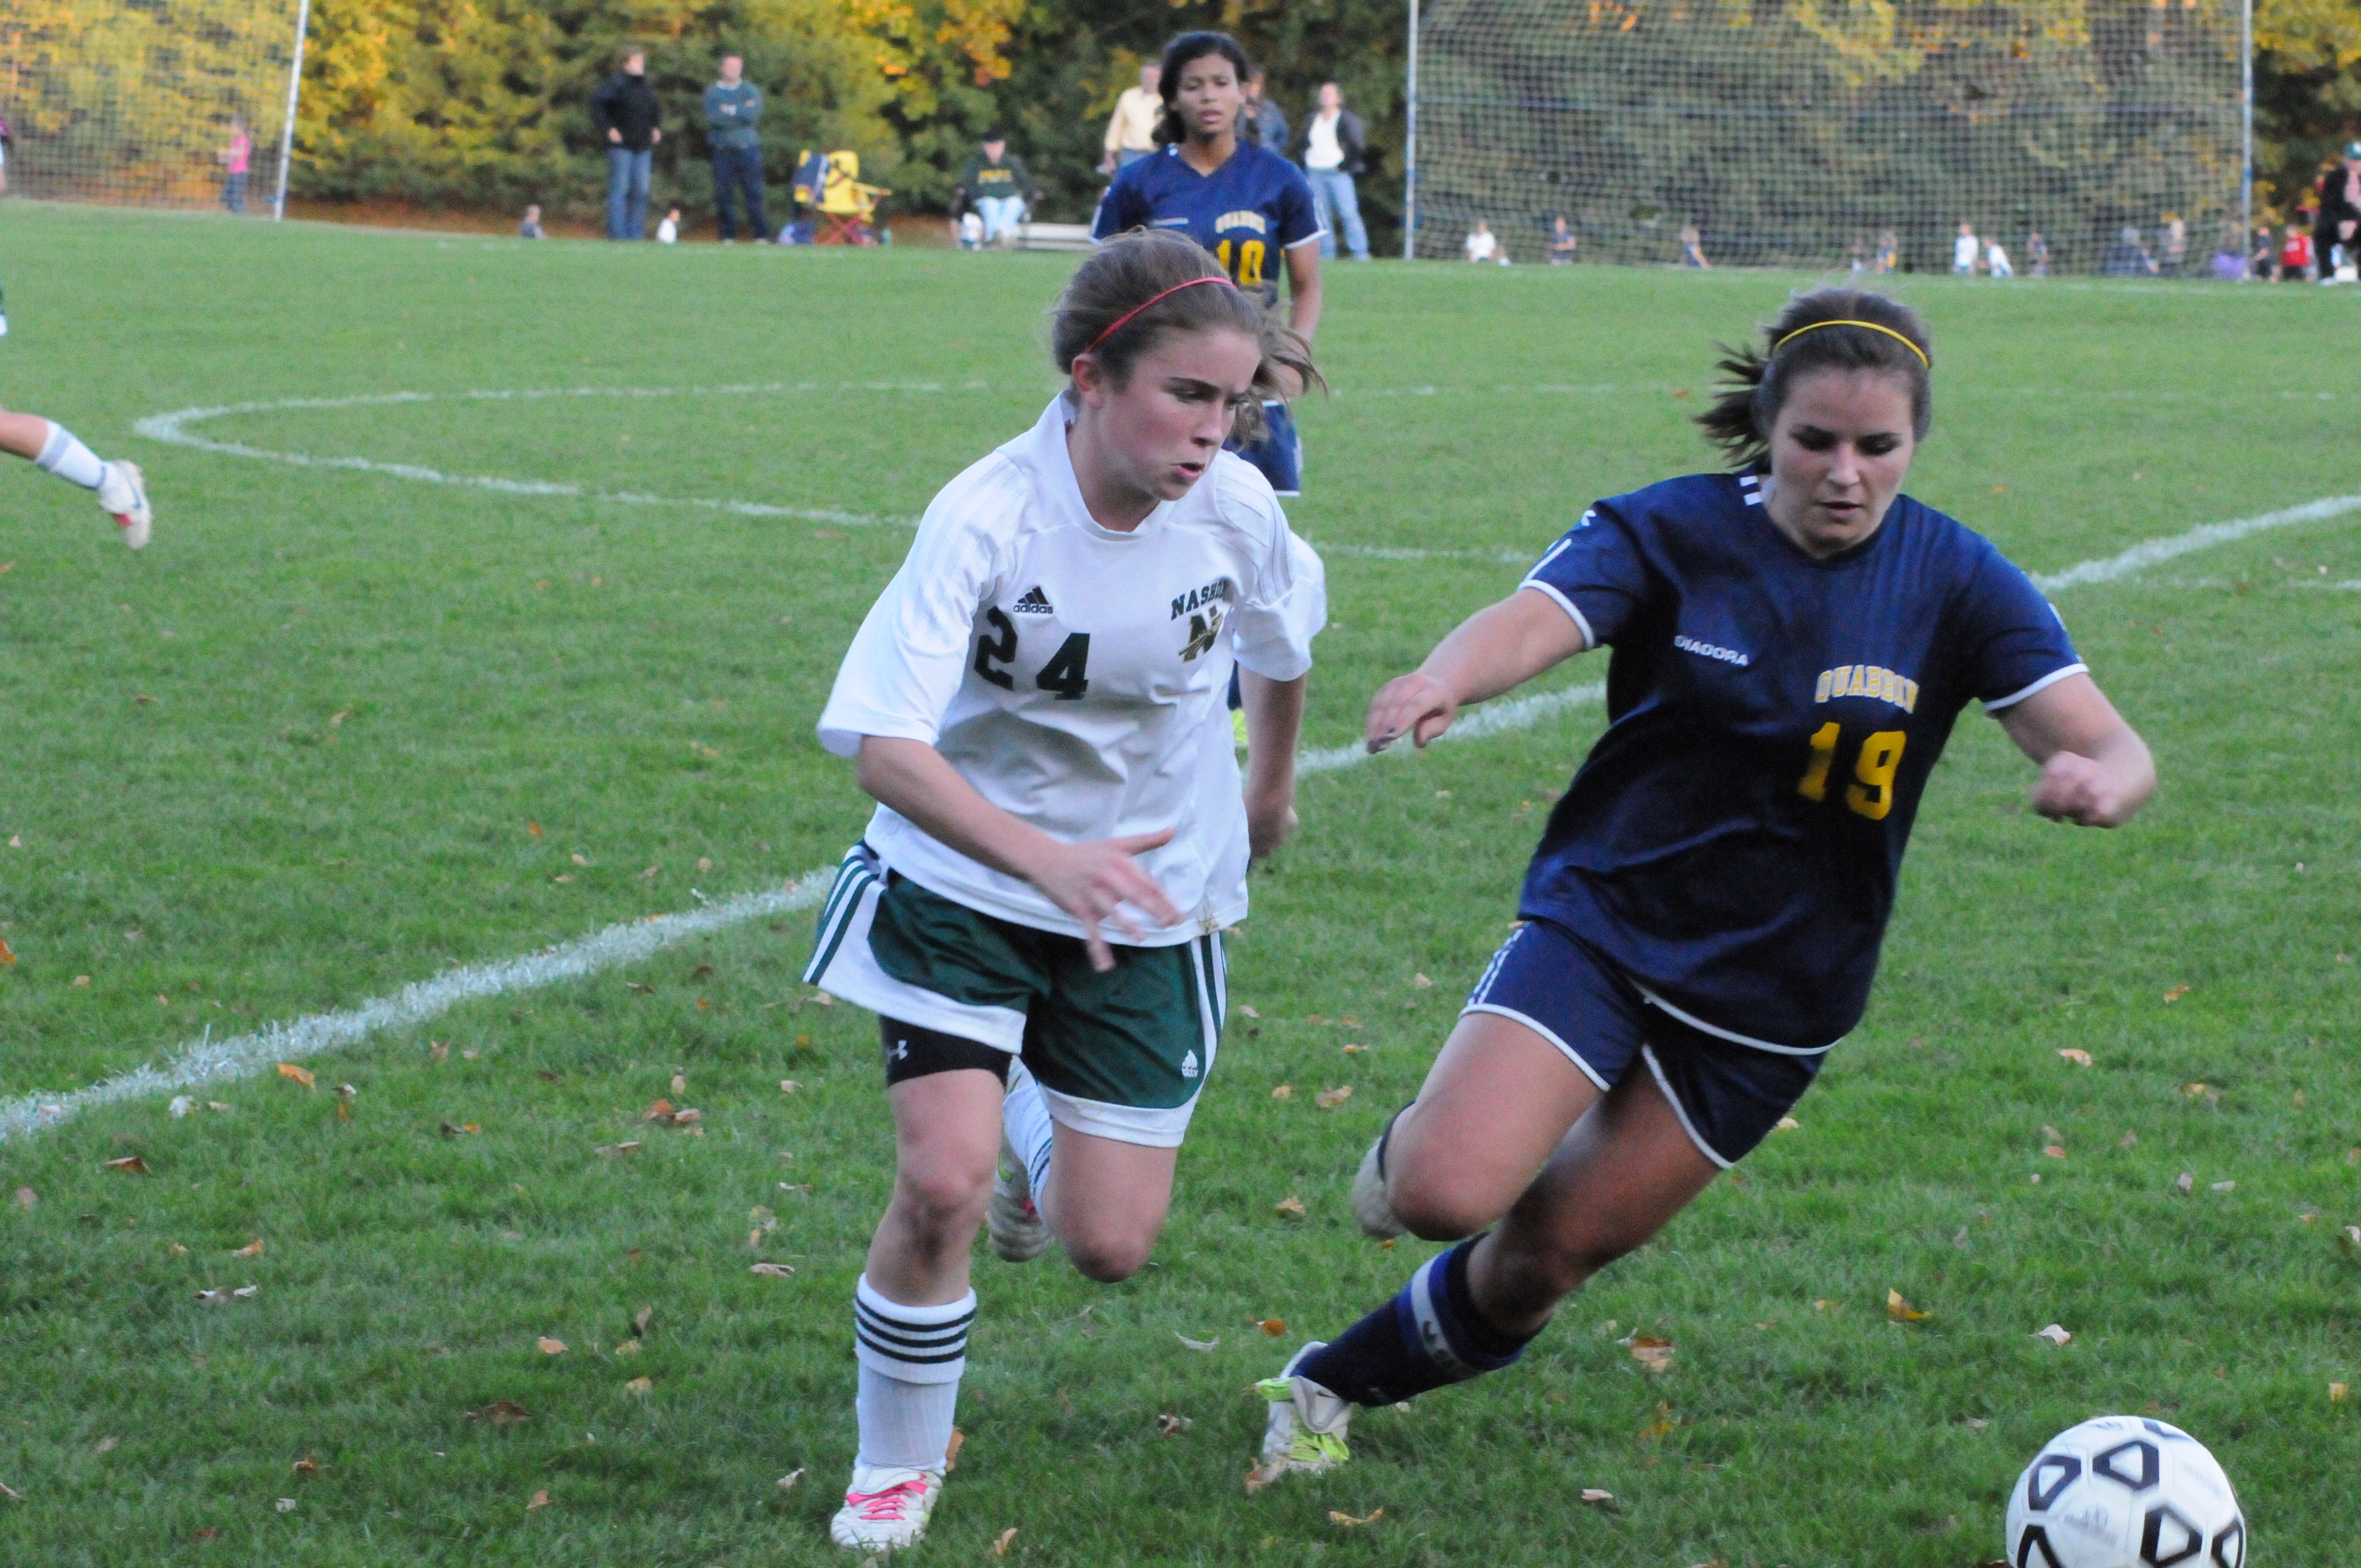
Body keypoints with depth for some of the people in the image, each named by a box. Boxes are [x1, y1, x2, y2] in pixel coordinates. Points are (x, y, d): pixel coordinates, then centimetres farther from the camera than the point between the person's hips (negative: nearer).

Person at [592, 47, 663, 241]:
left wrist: (657, 129, 16)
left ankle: (636, 235, 11)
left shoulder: (645, 86, 14)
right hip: (621, 146, -7)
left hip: (643, 147, 7)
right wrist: (608, 129, -19)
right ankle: (617, 235, -6)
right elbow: (597, 103, -17)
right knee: (619, 190, -7)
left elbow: (655, 109, 31)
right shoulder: (616, 83, -10)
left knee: (641, 191, 6)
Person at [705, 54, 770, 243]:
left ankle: (761, 235, -5)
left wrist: (729, 110, -4)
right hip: (722, 150, 1)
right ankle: (728, 235, 2)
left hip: (748, 149, -1)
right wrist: (741, 112, -5)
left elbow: (753, 114, -7)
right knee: (724, 194, -2)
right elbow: (713, 119, -6)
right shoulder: (712, 92, 11)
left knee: (754, 192, -5)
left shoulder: (751, 91, 11)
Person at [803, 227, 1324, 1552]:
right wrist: (1048, 858, -48)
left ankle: (1039, 1126, 40)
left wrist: (1273, 786, 26)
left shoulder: (1237, 509, -15)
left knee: (1110, 1249, 2)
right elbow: (884, 745, -34)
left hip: (1151, 901, 3)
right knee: (942, 1187, -18)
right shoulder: (986, 519, -26)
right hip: (964, 878, -3)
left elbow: (1283, 642, 10)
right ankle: (898, 1462, 9)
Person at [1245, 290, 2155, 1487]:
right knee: (1448, 1196, -21)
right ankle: (1413, 1147, 17)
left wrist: (2100, 781, -42)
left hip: (1775, 993, 2)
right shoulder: (1671, 532, -11)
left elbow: (2108, 745, -16)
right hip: (1603, 920, -1)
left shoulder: (1955, 581, -8)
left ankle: (1338, 1381, 32)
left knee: (1547, 1254, 5)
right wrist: (1447, 677, -53)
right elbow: (1530, 621, -28)